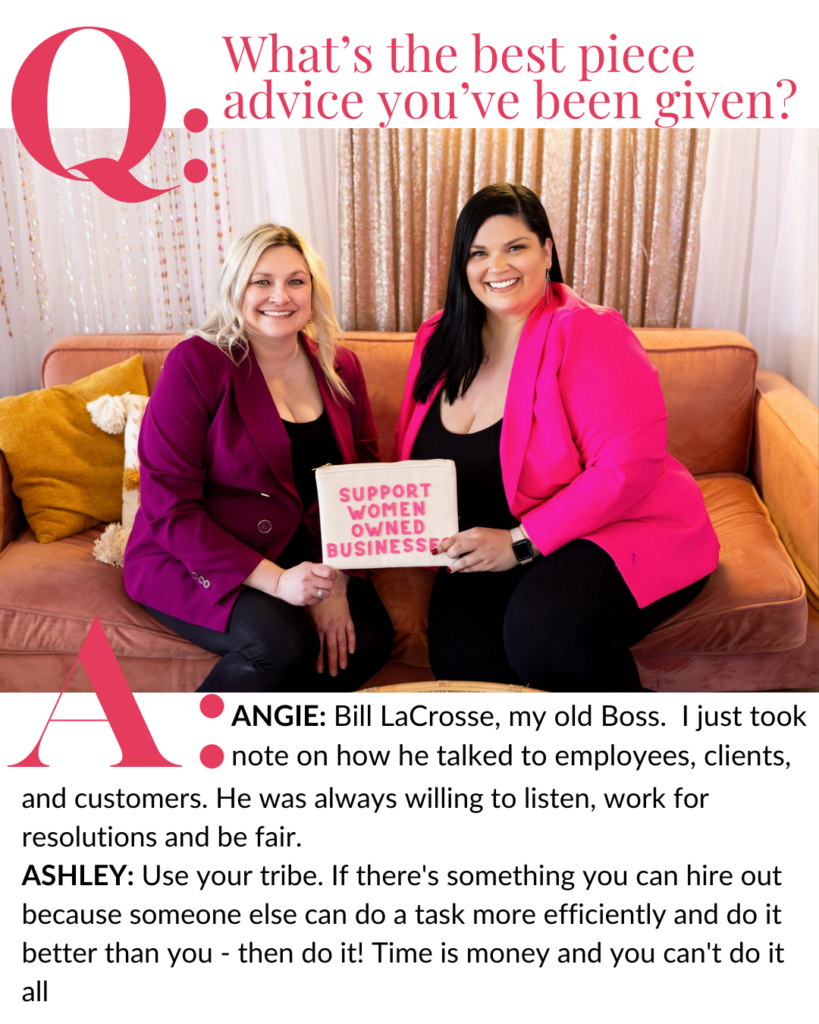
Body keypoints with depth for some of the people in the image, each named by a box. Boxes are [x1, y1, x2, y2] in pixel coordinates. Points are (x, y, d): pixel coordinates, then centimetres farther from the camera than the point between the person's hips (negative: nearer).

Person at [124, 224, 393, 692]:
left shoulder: (341, 368, 5)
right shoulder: (198, 363, -11)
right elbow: (169, 508, -15)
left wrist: (335, 580, -14)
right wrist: (274, 580, -24)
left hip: (305, 554, 5)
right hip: (196, 560, -5)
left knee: (369, 638, -21)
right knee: (284, 642, -31)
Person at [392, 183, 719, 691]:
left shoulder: (587, 334, -12)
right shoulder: (439, 340, 7)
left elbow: (630, 465, -20)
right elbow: (413, 456, 16)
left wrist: (521, 542, -23)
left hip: (612, 531, -4)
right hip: (491, 552, 5)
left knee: (544, 629, -33)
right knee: (461, 659, -23)